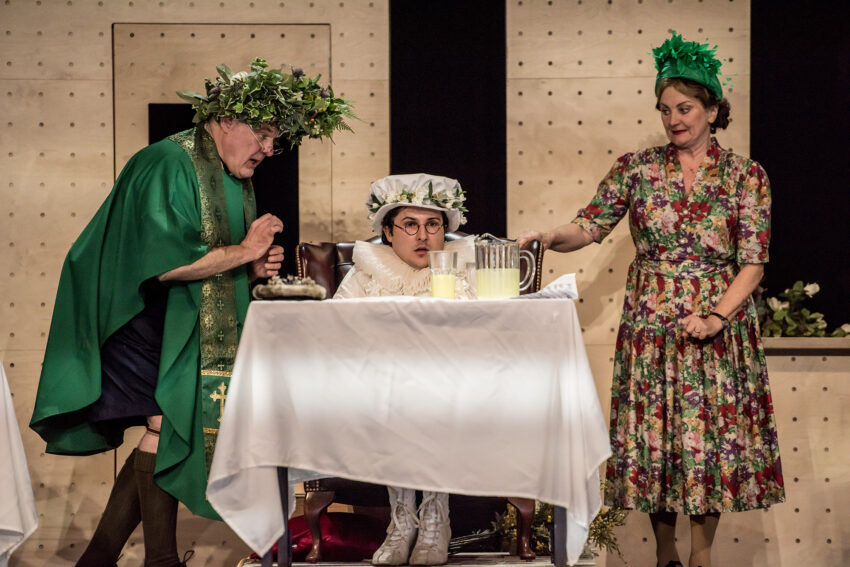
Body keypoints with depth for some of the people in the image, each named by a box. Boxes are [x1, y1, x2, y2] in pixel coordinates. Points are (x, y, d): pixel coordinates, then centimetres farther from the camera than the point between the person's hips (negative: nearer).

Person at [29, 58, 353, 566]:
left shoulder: (237, 180, 12)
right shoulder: (168, 165, -17)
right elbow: (163, 263, -27)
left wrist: (255, 269, 1)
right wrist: (243, 251, -18)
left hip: (197, 329, 9)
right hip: (151, 325, -9)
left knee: (162, 437, 7)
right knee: (166, 426, -12)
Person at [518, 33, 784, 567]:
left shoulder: (745, 175, 0)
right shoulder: (636, 168, 3)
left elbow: (754, 261, -3)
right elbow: (590, 227, 0)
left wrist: (717, 316, -15)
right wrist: (549, 236, -20)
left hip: (719, 330, -1)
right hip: (650, 329, 1)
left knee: (711, 439, 1)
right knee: (653, 436, 4)